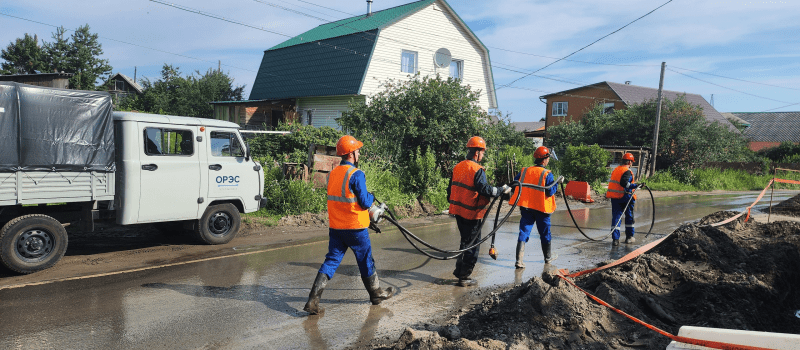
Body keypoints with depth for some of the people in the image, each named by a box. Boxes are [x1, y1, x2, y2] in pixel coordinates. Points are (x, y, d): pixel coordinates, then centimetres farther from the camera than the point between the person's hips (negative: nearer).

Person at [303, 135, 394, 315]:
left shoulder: (333, 173, 7)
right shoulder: (356, 174, -17)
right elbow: (364, 202, -17)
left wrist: (370, 208, 16)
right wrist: (371, 197, 6)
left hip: (336, 226, 6)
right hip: (355, 227, -6)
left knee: (331, 261, 8)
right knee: (366, 261, 12)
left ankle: (313, 299, -1)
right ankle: (376, 293, 31)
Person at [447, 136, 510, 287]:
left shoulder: (457, 167, 8)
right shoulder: (477, 170, -16)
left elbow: (451, 189, 15)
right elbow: (485, 189, -25)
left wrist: (451, 202, 27)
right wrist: (502, 190, -14)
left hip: (458, 211, 8)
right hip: (471, 214, -8)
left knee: (465, 241, 22)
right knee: (472, 244, 4)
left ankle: (459, 270, 28)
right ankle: (464, 277, 8)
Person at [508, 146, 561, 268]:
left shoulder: (524, 171, 2)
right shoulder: (547, 174, -11)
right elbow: (550, 192, -13)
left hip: (525, 207, 3)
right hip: (541, 208, -3)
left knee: (523, 232, 3)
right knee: (545, 233, 16)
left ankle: (519, 260, -7)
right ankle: (548, 257, 33)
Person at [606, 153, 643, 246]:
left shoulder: (615, 170, 13)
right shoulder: (627, 171, -12)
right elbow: (623, 183, -27)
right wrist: (635, 185, -26)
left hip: (614, 197, 6)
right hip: (624, 197, -6)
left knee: (616, 216, 4)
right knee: (629, 216, 13)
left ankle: (615, 239, -5)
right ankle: (629, 237, 21)